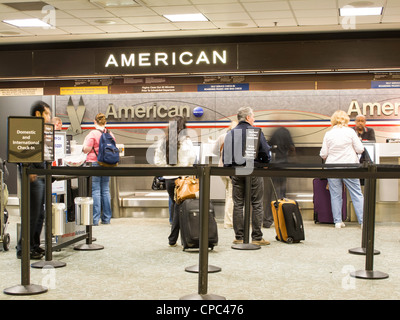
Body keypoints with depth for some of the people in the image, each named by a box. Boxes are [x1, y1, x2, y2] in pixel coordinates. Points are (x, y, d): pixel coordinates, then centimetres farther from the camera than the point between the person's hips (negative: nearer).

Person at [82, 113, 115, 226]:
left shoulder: (93, 134, -11)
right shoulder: (110, 134, 6)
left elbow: (86, 149, -12)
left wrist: (84, 145, 9)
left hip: (94, 163, -5)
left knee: (95, 191, -4)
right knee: (105, 190, 10)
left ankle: (95, 219, -4)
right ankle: (106, 218, 14)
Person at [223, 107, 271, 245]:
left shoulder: (230, 133, 7)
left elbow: (225, 155, 7)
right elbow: (266, 152, -8)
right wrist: (264, 163, 10)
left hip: (236, 173, 4)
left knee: (238, 205, 8)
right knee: (257, 205, 3)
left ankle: (239, 237, 8)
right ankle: (257, 237, 3)